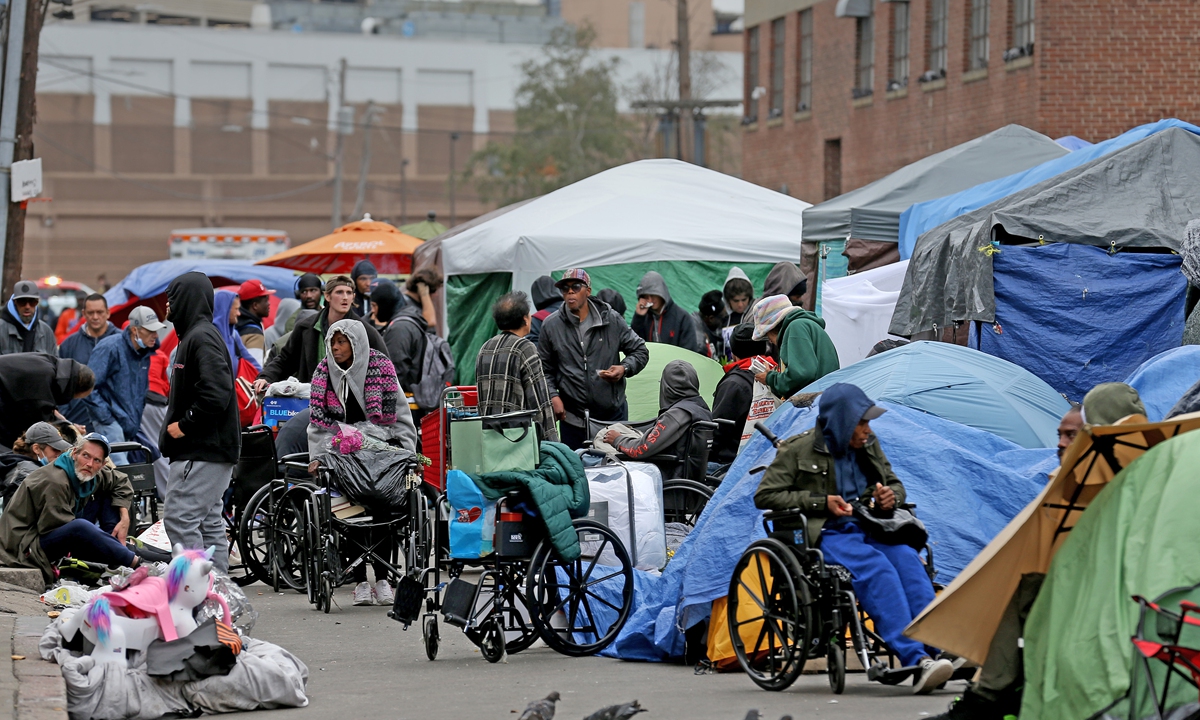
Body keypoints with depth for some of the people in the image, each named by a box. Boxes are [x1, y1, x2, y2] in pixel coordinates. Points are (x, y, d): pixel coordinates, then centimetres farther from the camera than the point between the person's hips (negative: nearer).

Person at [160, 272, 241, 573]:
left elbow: (215, 394, -25)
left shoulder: (202, 337, -14)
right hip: (208, 449, 11)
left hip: (202, 452, -11)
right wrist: (178, 425, 12)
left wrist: (184, 425, -16)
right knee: (209, 523, 12)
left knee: (179, 517, -13)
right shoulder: (196, 334, 19)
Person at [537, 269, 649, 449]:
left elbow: (640, 351, 10)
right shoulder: (551, 326, 2)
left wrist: (624, 368, -10)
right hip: (572, 418, 0)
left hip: (613, 413, 0)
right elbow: (544, 369, 9)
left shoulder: (611, 320, 1)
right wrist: (553, 396, -6)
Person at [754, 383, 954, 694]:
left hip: (867, 528, 5)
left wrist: (891, 496, -2)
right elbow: (765, 496, -3)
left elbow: (895, 483, 25)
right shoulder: (798, 451, -2)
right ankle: (915, 660, -44)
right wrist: (821, 503, -12)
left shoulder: (868, 446, 14)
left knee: (907, 559, -28)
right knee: (876, 566, -33)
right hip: (825, 536, -5)